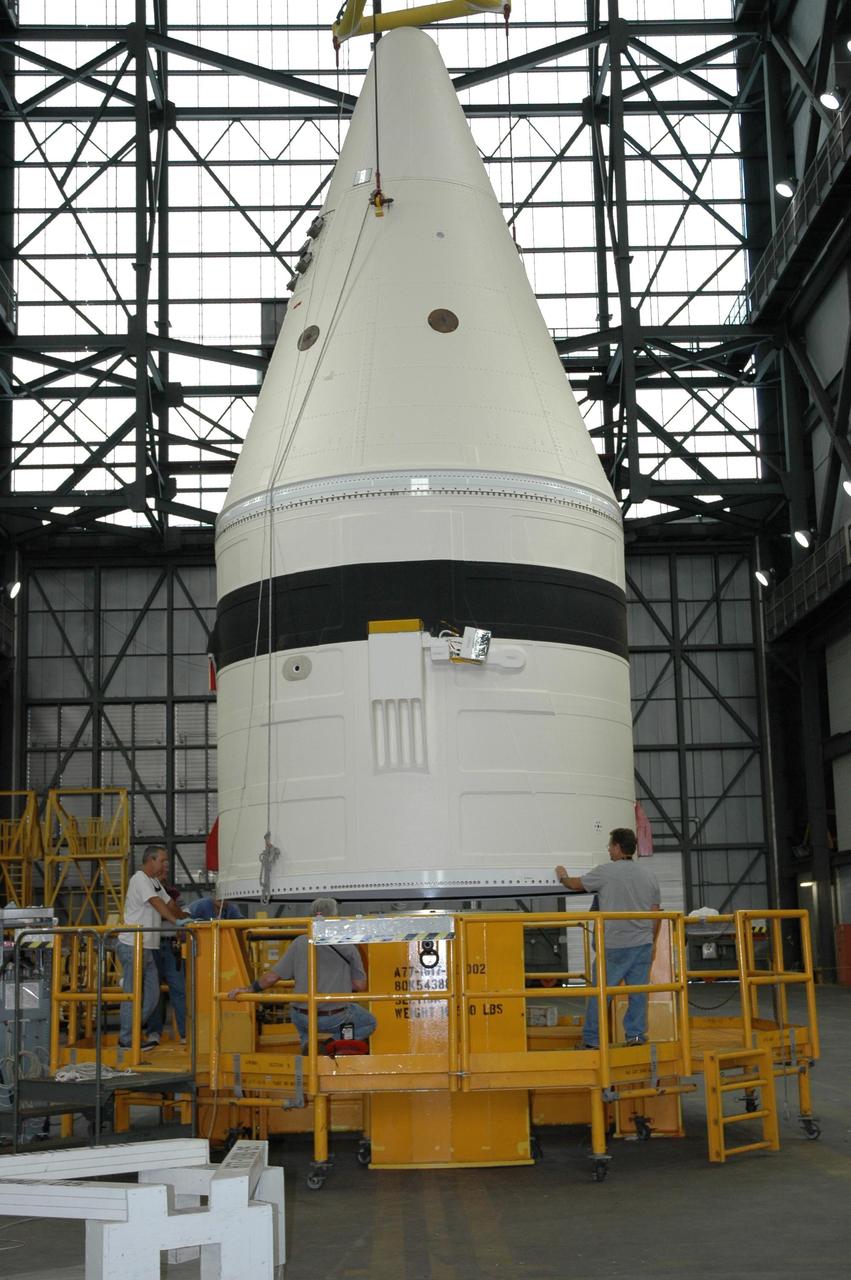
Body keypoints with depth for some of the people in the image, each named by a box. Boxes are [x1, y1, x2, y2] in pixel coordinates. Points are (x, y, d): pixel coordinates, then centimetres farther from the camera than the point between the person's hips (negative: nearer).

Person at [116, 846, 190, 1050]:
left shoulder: (154, 882, 20)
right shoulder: (140, 879, -11)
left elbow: (170, 905, 23)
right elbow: (158, 904, -22)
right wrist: (177, 922, -29)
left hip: (148, 948, 10)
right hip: (133, 946, -10)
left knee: (151, 994, 10)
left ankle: (130, 1032, 19)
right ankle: (127, 1038, 4)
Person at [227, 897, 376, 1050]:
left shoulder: (300, 943, -3)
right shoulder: (348, 946, -6)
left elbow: (272, 977, -1)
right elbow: (360, 986, -1)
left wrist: (249, 989, 14)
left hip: (303, 1018, 3)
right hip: (335, 1019, -3)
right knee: (368, 1022, 24)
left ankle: (307, 1042, 10)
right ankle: (336, 1042, -3)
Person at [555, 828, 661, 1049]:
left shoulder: (606, 872, -7)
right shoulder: (649, 875, 8)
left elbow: (576, 884, 8)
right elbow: (656, 915, 12)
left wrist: (563, 877, 29)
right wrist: (652, 943, 21)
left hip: (613, 945, -4)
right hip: (643, 943, 5)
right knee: (638, 990, 9)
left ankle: (592, 1039, 5)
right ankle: (636, 1034, 9)